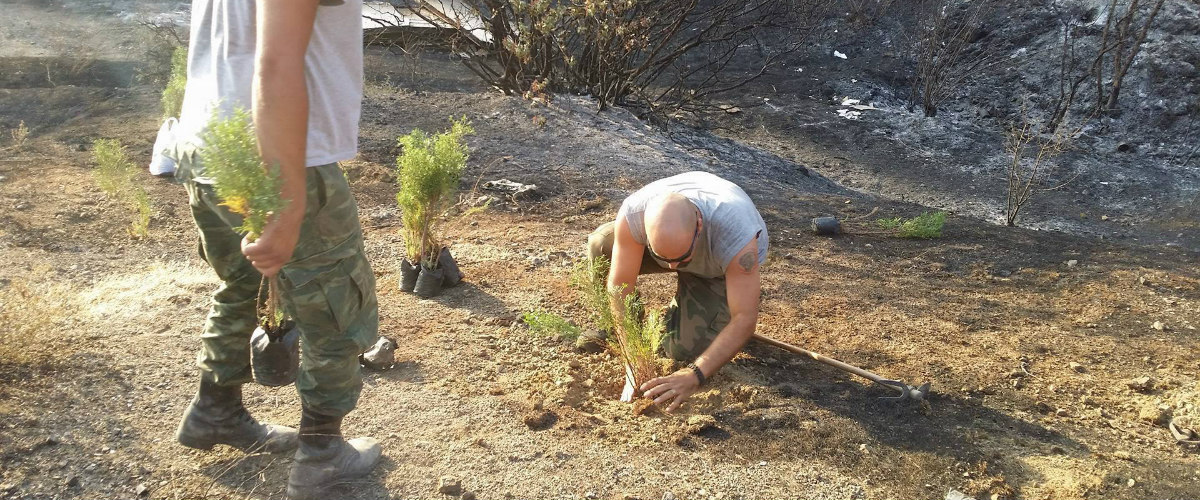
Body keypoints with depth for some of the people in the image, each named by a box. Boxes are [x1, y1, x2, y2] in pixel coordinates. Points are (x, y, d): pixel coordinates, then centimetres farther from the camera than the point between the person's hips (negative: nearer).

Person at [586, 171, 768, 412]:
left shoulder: (738, 236, -44)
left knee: (687, 349, -21)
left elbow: (745, 319, -40)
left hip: (719, 267, -2)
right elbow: (621, 286, -31)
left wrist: (694, 375, -49)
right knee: (600, 246, -25)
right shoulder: (632, 214, -39)